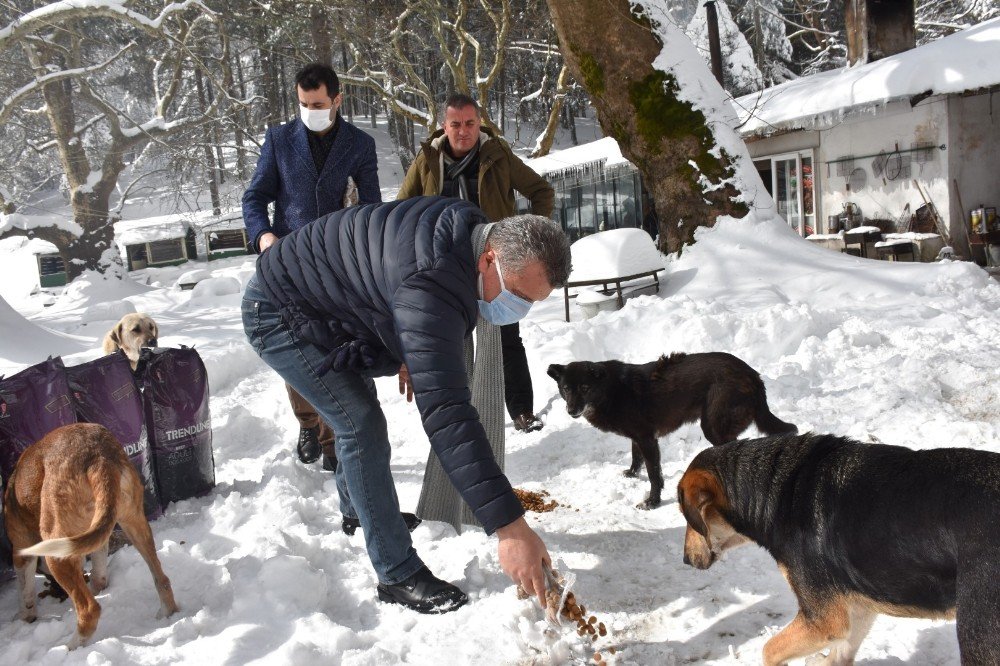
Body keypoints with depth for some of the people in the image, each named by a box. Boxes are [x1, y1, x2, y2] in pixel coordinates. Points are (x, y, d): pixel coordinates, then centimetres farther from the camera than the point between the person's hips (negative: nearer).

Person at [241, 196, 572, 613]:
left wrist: (409, 355, 6)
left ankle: (358, 512, 48)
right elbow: (444, 411, -47)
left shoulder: (468, 228, -11)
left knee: (357, 414, 24)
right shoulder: (431, 284, -40)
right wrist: (508, 525, -49)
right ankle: (399, 576, -5)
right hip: (279, 314, -10)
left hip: (322, 308, 10)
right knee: (363, 428, -17)